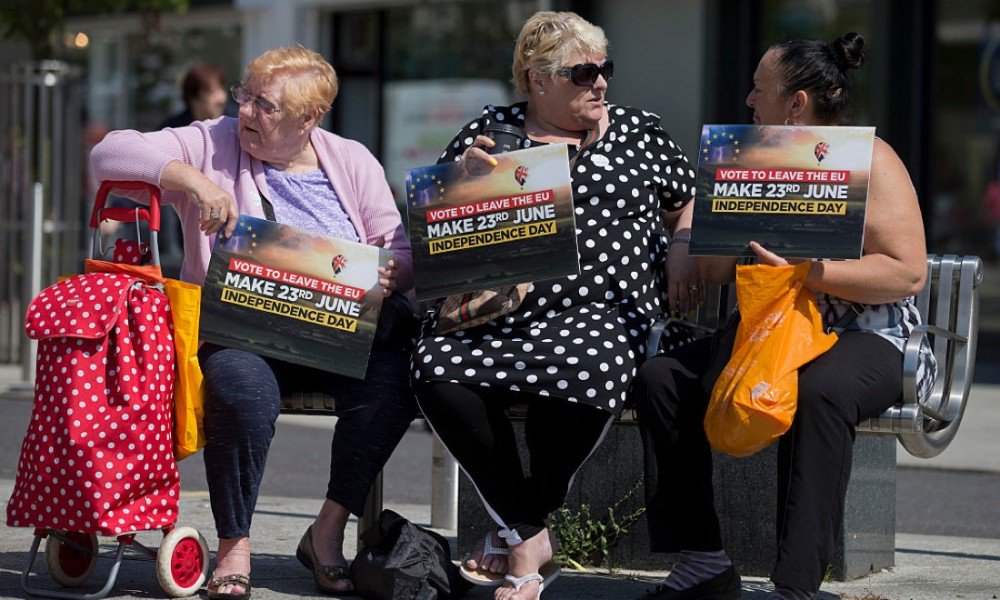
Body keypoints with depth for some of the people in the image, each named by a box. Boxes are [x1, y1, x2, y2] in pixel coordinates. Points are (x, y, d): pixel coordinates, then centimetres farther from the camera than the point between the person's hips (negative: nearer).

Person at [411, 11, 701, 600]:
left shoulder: (639, 130, 16)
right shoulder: (489, 130, 13)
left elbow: (691, 199, 27)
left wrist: (685, 247, 6)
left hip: (598, 309, -1)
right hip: (494, 311, 1)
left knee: (581, 376, -36)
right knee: (439, 372, -30)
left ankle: (519, 525, -11)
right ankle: (528, 535, -14)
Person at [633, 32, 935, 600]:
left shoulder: (869, 160, -5)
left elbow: (908, 274, -14)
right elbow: (715, 269, 18)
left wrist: (807, 272, -22)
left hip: (864, 338, -7)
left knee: (818, 391, -41)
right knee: (660, 378, -15)